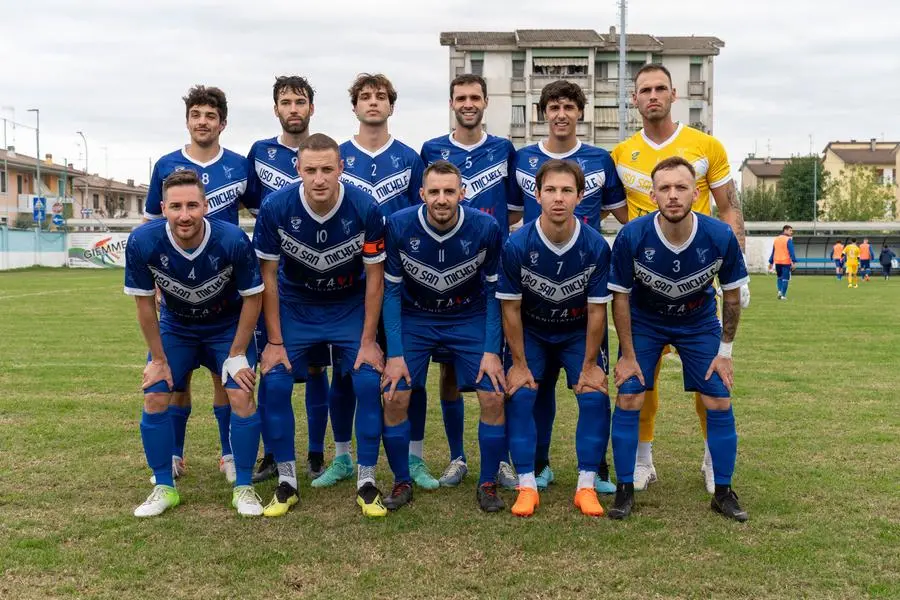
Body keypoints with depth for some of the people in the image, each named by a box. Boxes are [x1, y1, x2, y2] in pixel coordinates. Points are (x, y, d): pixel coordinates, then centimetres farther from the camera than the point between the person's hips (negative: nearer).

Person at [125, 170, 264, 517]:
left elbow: (252, 298, -16)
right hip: (175, 328, 2)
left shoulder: (233, 241, -31)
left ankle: (243, 488, 4)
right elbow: (145, 304, -12)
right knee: (155, 399, -7)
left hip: (228, 327, -2)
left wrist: (237, 355, -14)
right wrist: (159, 360, -8)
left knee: (242, 398, -13)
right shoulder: (143, 242, -28)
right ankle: (164, 488, 12)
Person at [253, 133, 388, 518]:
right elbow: (268, 275, -10)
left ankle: (367, 483, 4)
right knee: (274, 384, -10)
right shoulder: (275, 208, -22)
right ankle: (286, 483, 7)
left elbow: (374, 277, -12)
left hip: (351, 307, 0)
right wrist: (274, 341, -9)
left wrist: (368, 340, -12)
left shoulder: (365, 209, -23)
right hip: (294, 307, 1)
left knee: (369, 383, -13)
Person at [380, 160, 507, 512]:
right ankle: (402, 482, 10)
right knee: (395, 397, -12)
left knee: (494, 397, -12)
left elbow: (493, 292, -9)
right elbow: (392, 291, -11)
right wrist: (394, 353, -15)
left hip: (470, 319, 0)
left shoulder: (486, 228, -19)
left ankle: (488, 484, 8)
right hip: (414, 318, 0)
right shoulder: (399, 226, -19)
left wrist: (492, 351, -13)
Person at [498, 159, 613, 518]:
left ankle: (586, 486, -1)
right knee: (519, 395, -15)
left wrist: (589, 364, -11)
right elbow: (511, 308, -16)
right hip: (530, 331, 0)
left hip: (579, 333, 1)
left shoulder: (596, 246, -24)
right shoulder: (517, 245, -26)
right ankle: (527, 486, -5)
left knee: (595, 397, -14)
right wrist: (519, 363, -13)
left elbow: (596, 310, -15)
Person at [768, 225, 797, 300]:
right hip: (786, 262, -6)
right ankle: (783, 295, -2)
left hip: (777, 262, 6)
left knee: (780, 277, 22)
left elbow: (773, 252, 15)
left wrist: (771, 262, 19)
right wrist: (794, 262, -17)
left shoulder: (776, 239, 12)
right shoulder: (788, 240, -8)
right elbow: (791, 252, -15)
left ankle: (780, 291, 6)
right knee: (785, 279, 1)